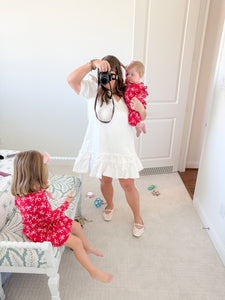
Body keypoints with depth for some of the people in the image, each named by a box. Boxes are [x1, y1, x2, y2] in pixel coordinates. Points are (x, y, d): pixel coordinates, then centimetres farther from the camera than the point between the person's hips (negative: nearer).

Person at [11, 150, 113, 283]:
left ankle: (88, 248, 42)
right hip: (40, 230, -9)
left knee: (77, 226, 15)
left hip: (36, 223, 9)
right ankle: (94, 272, 7)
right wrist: (66, 203, -14)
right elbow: (52, 216, -29)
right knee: (76, 242, -11)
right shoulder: (38, 197, -39)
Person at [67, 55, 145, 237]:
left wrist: (141, 109, -13)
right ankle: (110, 205, 51)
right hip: (100, 147, 0)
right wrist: (93, 64, -31)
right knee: (105, 180, 19)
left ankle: (137, 218, 32)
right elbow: (71, 79, -22)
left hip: (123, 149, 0)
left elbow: (141, 118, 10)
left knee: (128, 185, 8)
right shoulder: (93, 90, -6)